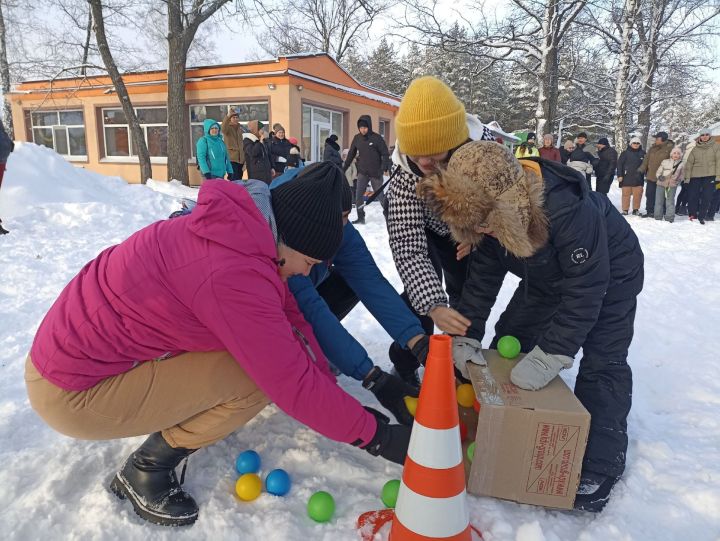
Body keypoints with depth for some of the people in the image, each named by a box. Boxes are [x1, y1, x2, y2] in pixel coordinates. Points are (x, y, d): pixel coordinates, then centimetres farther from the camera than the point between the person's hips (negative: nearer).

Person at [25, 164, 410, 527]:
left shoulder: (246, 228, -2)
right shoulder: (234, 274, -31)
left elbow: (291, 320, 2)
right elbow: (292, 383, -27)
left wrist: (334, 391, -1)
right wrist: (374, 435, -14)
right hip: (71, 393, -8)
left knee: (261, 345, 1)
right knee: (259, 377, -18)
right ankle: (145, 471, 0)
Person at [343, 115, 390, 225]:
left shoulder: (377, 138, -10)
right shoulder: (357, 138, 3)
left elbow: (385, 154, -10)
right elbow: (351, 154, 9)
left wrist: (384, 168, -24)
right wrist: (344, 168, 7)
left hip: (375, 172, -4)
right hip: (362, 172, 4)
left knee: (379, 195, 6)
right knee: (358, 195, -3)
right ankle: (360, 217, 7)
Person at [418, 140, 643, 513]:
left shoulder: (571, 211, -44)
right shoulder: (492, 210, -23)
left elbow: (585, 292, -37)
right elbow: (482, 277, -15)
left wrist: (547, 358, -38)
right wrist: (466, 337, -20)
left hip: (610, 274, -6)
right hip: (549, 274, 6)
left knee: (602, 364, -10)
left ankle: (600, 465, 3)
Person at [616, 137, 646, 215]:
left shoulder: (643, 153, 8)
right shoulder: (625, 153, 0)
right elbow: (619, 164, -2)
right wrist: (619, 175, -8)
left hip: (638, 178, 2)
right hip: (627, 177, -2)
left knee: (638, 194, 1)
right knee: (626, 194, 1)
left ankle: (636, 209, 12)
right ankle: (625, 210, 8)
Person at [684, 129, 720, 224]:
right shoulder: (695, 148, 7)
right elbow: (689, 163, 6)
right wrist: (687, 176, 0)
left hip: (710, 176, -1)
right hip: (695, 175, 2)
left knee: (707, 197, -2)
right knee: (693, 196, 2)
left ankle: (701, 216, 6)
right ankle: (692, 214, 16)